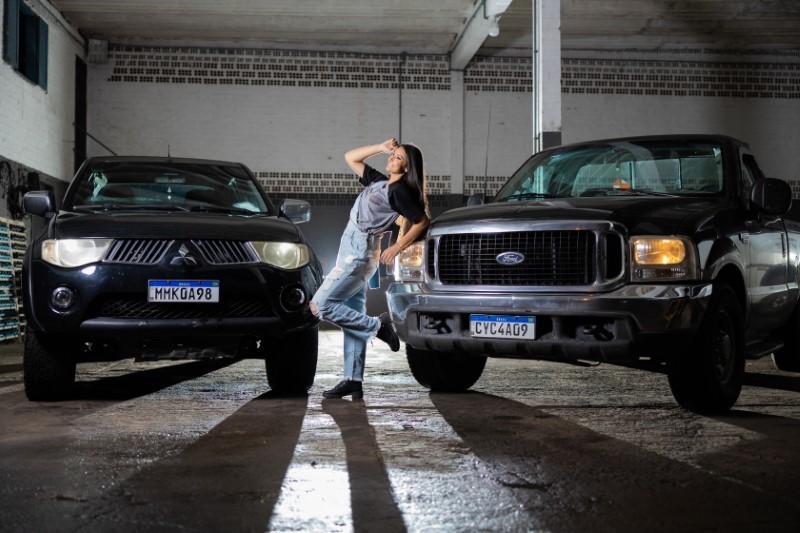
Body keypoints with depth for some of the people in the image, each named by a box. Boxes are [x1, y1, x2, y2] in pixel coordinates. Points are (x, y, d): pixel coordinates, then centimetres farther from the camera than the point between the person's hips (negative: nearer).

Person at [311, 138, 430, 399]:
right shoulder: (378, 182, 15)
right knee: (353, 315, 6)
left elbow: (422, 221, -11)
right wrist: (381, 147, 12)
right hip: (351, 253, 9)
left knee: (321, 304, -13)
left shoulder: (400, 191, -9)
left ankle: (377, 326, -4)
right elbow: (350, 157, 22)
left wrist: (398, 246, -14)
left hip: (361, 253, -9)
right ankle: (353, 381, 7)